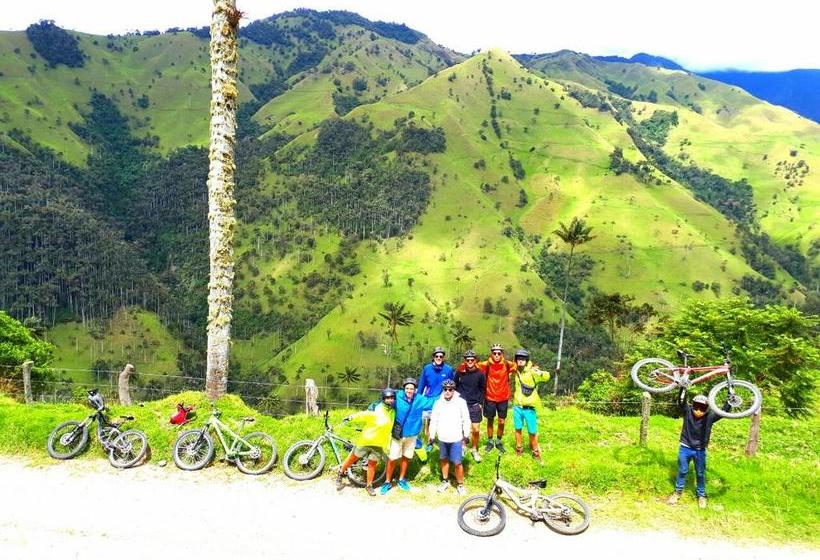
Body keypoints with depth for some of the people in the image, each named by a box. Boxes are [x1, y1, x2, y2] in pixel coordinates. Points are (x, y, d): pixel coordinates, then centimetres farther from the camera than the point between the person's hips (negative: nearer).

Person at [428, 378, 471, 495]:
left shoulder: (461, 402, -8)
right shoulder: (438, 403, -1)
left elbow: (466, 420, -3)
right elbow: (433, 420, 2)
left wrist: (466, 435, 0)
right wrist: (431, 435, 2)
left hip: (456, 438, -3)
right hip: (442, 438, 3)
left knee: (457, 463, -2)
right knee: (443, 459, 17)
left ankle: (460, 484, 15)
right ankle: (445, 481, 34)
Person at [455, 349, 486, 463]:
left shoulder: (480, 374, -1)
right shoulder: (459, 372, -2)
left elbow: (482, 389, 7)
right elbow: (455, 387, 6)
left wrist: (480, 403, 2)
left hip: (475, 405, 0)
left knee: (476, 430, -1)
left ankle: (475, 450, 18)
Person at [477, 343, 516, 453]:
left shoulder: (507, 364, -9)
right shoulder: (486, 364, -13)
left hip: (503, 398, 1)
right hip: (490, 398, -1)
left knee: (501, 422, 7)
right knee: (490, 421, 13)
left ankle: (499, 442, 28)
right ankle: (490, 442, 30)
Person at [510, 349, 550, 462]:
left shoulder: (532, 372, -13)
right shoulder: (515, 372, 5)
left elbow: (546, 377, -29)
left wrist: (539, 372, -45)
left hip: (530, 407, -4)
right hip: (517, 406, 5)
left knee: (532, 432, 4)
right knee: (518, 429, 14)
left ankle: (535, 452, 23)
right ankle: (519, 449, 32)